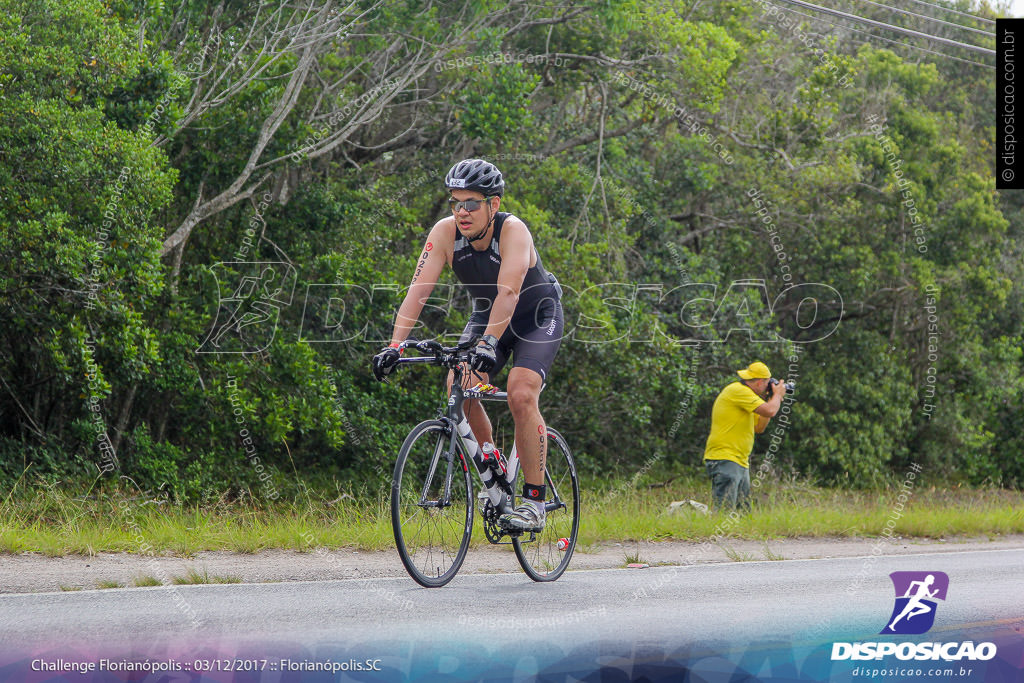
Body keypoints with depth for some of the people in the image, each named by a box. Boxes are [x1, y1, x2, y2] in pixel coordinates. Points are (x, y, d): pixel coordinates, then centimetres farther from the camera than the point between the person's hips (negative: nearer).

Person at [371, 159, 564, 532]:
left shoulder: (513, 231, -31)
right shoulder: (445, 232, -19)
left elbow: (509, 293, -44)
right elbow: (418, 289, -26)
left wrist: (489, 344, -57)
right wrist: (394, 345, -38)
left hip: (537, 317, -4)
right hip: (486, 315, 4)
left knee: (521, 394, -25)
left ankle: (534, 501, -16)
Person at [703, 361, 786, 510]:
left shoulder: (744, 393, 21)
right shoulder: (738, 391, -11)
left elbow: (759, 427, 26)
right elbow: (769, 411, -18)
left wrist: (773, 401, 19)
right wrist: (778, 394, 3)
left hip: (741, 463, 11)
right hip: (725, 460, -11)